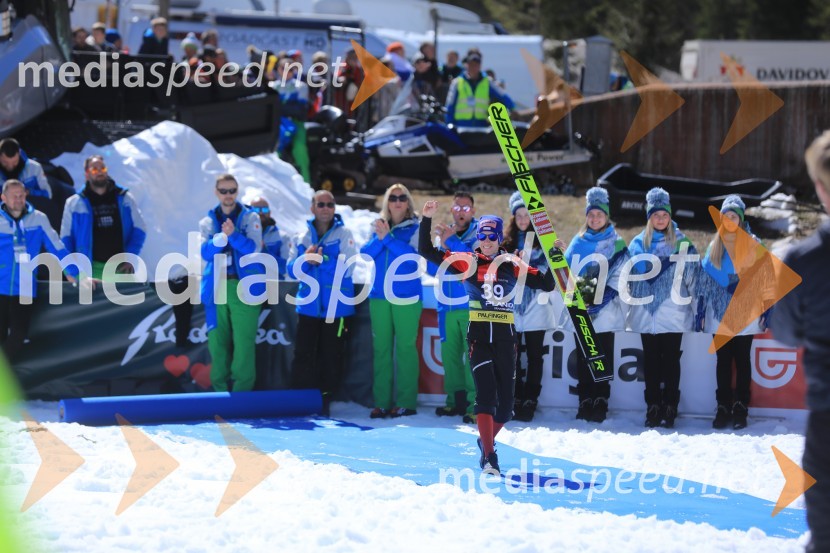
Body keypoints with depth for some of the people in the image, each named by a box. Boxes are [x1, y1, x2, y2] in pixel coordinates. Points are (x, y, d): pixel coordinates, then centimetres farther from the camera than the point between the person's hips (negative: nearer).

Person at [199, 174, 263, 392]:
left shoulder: (250, 218, 6)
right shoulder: (207, 222, 12)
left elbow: (253, 248, -8)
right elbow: (205, 252, -3)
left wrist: (233, 234, -24)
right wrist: (222, 237, -22)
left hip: (244, 287, -2)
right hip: (216, 288, 3)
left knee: (243, 341, -9)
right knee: (217, 341, 1)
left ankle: (242, 391, -6)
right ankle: (220, 391, 8)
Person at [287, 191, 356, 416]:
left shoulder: (344, 234, 0)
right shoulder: (303, 237, 11)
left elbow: (346, 268, -11)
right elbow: (292, 270, 5)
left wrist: (321, 260, -19)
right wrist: (306, 258, -14)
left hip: (337, 306, -2)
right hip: (309, 305, 3)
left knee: (332, 358, 3)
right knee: (303, 355, -2)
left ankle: (325, 402, 13)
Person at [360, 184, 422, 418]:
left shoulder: (415, 229, 2)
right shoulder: (379, 226, 14)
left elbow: (413, 255, -13)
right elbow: (366, 254, 4)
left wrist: (388, 237, -16)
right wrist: (379, 238, -13)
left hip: (406, 296, -4)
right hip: (379, 295, 4)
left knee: (405, 346, -5)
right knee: (381, 347, 3)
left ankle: (406, 401, -3)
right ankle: (382, 401, 4)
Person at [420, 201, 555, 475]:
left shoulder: (512, 265, 7)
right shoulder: (467, 262, 4)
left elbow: (546, 284, 6)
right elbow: (426, 251, 4)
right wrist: (427, 220, -4)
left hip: (505, 337, 2)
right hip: (479, 336, -2)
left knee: (506, 403, 5)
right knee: (486, 393, -17)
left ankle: (487, 440, 33)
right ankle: (488, 455, -15)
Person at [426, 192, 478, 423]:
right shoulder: (445, 234, 14)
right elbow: (432, 269, 10)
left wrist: (451, 241, -21)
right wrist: (442, 246, -8)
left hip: (472, 306, -5)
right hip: (448, 306, 5)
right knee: (449, 353, 7)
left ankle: (474, 403, -11)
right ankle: (456, 399, 17)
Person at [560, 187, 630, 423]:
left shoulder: (617, 244, 2)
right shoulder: (578, 242, 13)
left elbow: (619, 277, -5)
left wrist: (600, 299, -16)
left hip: (606, 313, -3)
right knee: (583, 359, 4)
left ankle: (601, 403, 1)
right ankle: (585, 402, 9)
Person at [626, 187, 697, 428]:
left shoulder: (682, 242, 4)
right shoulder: (639, 243, 9)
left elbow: (692, 277, 4)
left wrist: (696, 307, 0)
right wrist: (628, 308, 12)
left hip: (674, 313, -2)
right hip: (647, 312, 2)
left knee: (671, 359, 0)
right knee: (651, 360, 5)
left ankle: (670, 408, 4)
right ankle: (653, 406, 10)